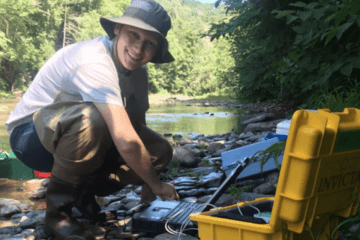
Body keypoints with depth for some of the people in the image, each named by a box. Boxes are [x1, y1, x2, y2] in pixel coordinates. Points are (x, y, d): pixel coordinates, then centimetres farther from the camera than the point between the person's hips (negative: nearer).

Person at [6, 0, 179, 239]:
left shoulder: (137, 71, -3)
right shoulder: (94, 60, -31)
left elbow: (138, 127, 7)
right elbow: (126, 140, -38)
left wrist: (146, 185, 4)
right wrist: (156, 184, -23)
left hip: (74, 136, 7)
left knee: (161, 150, -7)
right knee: (89, 118, -40)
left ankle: (82, 191, 8)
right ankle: (58, 210, -17)